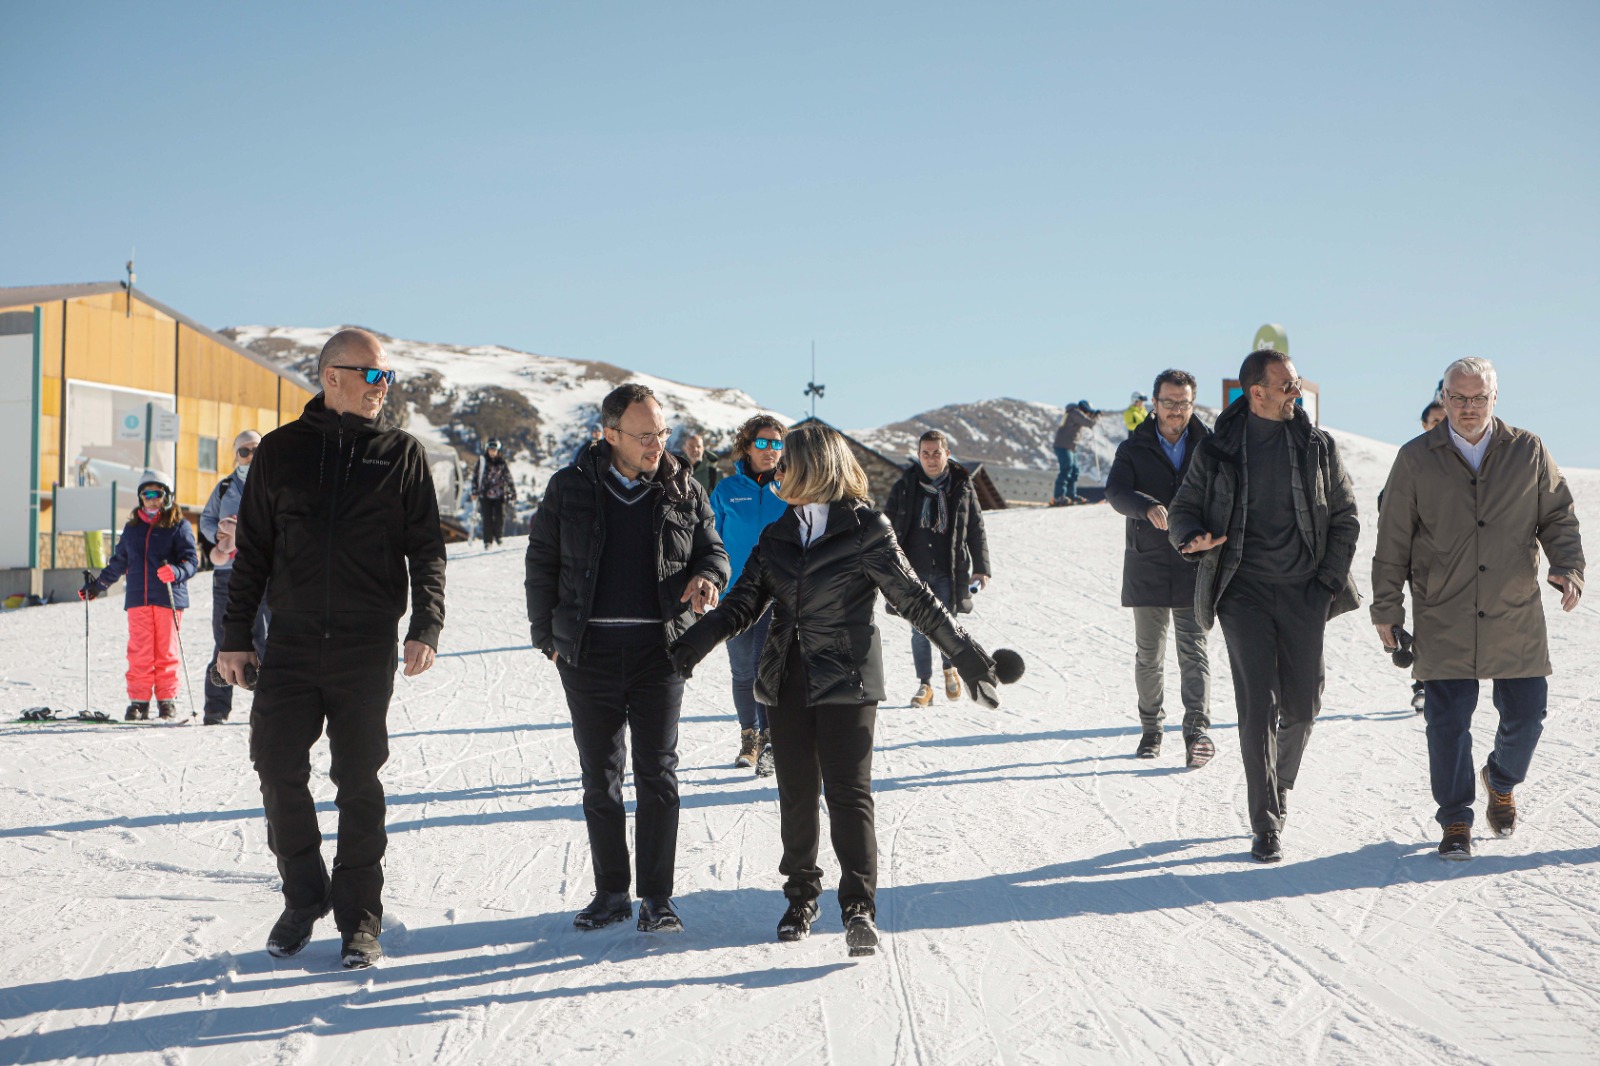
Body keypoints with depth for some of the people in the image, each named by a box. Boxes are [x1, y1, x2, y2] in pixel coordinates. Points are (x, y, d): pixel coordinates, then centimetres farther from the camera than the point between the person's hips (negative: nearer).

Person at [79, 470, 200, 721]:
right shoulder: (132, 528, 18)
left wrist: (175, 572, -25)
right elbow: (119, 562, 29)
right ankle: (138, 701, 2)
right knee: (139, 653, -2)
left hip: (169, 598, -3)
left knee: (166, 652, 0)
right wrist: (97, 585, 32)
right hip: (138, 599, 3)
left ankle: (167, 700, 8)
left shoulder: (179, 526, 4)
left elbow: (191, 560, -4)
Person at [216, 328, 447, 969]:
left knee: (359, 781, 2)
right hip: (291, 644, 1)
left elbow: (427, 550, 4)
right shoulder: (281, 451, 9)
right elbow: (251, 551, 11)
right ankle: (303, 894, 18)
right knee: (278, 768, -3)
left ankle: (359, 916, 12)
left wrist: (426, 627, -10)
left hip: (367, 649, -1)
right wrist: (235, 637, 6)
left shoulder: (402, 454, 6)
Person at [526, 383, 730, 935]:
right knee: (600, 779, 8)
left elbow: (712, 549, 12)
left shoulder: (683, 491, 3)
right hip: (588, 652, 1)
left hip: (659, 649, 0)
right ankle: (611, 892, 19)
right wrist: (547, 636, 5)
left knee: (658, 775, 0)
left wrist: (707, 578, -11)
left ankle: (656, 898, 7)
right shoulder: (569, 488, 1)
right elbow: (542, 563, 8)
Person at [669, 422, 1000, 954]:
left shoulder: (866, 530, -5)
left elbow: (914, 598, -3)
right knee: (797, 793, 9)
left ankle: (859, 906, -9)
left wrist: (965, 653, -6)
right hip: (788, 682, 5)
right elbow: (744, 601, 7)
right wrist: (695, 641, -9)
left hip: (847, 682, -5)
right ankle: (801, 895, 24)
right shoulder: (777, 536, 10)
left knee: (848, 791, -10)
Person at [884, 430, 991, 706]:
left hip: (949, 572, 0)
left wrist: (981, 567, 3)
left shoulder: (962, 487, 1)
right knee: (919, 630, 2)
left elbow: (976, 530, 7)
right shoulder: (905, 487, 0)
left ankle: (950, 669, 28)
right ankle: (925, 684, 14)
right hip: (914, 572, 1)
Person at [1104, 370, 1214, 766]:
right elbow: (1116, 491, -13)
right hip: (1147, 566, 1)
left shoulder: (1210, 447, 5)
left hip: (1195, 567, -1)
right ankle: (1151, 729, 23)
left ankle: (1197, 731, -13)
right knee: (1148, 655, 10)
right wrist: (1148, 507, -34)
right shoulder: (1134, 448, 4)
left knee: (1194, 652, -8)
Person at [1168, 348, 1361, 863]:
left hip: (1304, 592, 2)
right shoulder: (1216, 452, 2)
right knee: (1258, 706, -8)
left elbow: (1345, 518, 11)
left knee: (1302, 705, 6)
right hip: (1244, 592, -2)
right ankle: (1266, 825, -3)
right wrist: (1193, 537, -14)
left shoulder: (1318, 447, 6)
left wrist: (1330, 581, 1)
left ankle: (1279, 784, 34)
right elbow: (1183, 509, 10)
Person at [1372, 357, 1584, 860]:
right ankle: (1455, 823, 11)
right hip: (1443, 624, -1)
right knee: (1448, 723, -3)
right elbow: (1392, 541, 4)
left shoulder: (1529, 452, 4)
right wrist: (1386, 608, 4)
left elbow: (1558, 517, 10)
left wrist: (1568, 567, -8)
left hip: (1516, 619, 2)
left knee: (1525, 716, 6)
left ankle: (1501, 782, 37)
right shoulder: (1416, 459, 1)